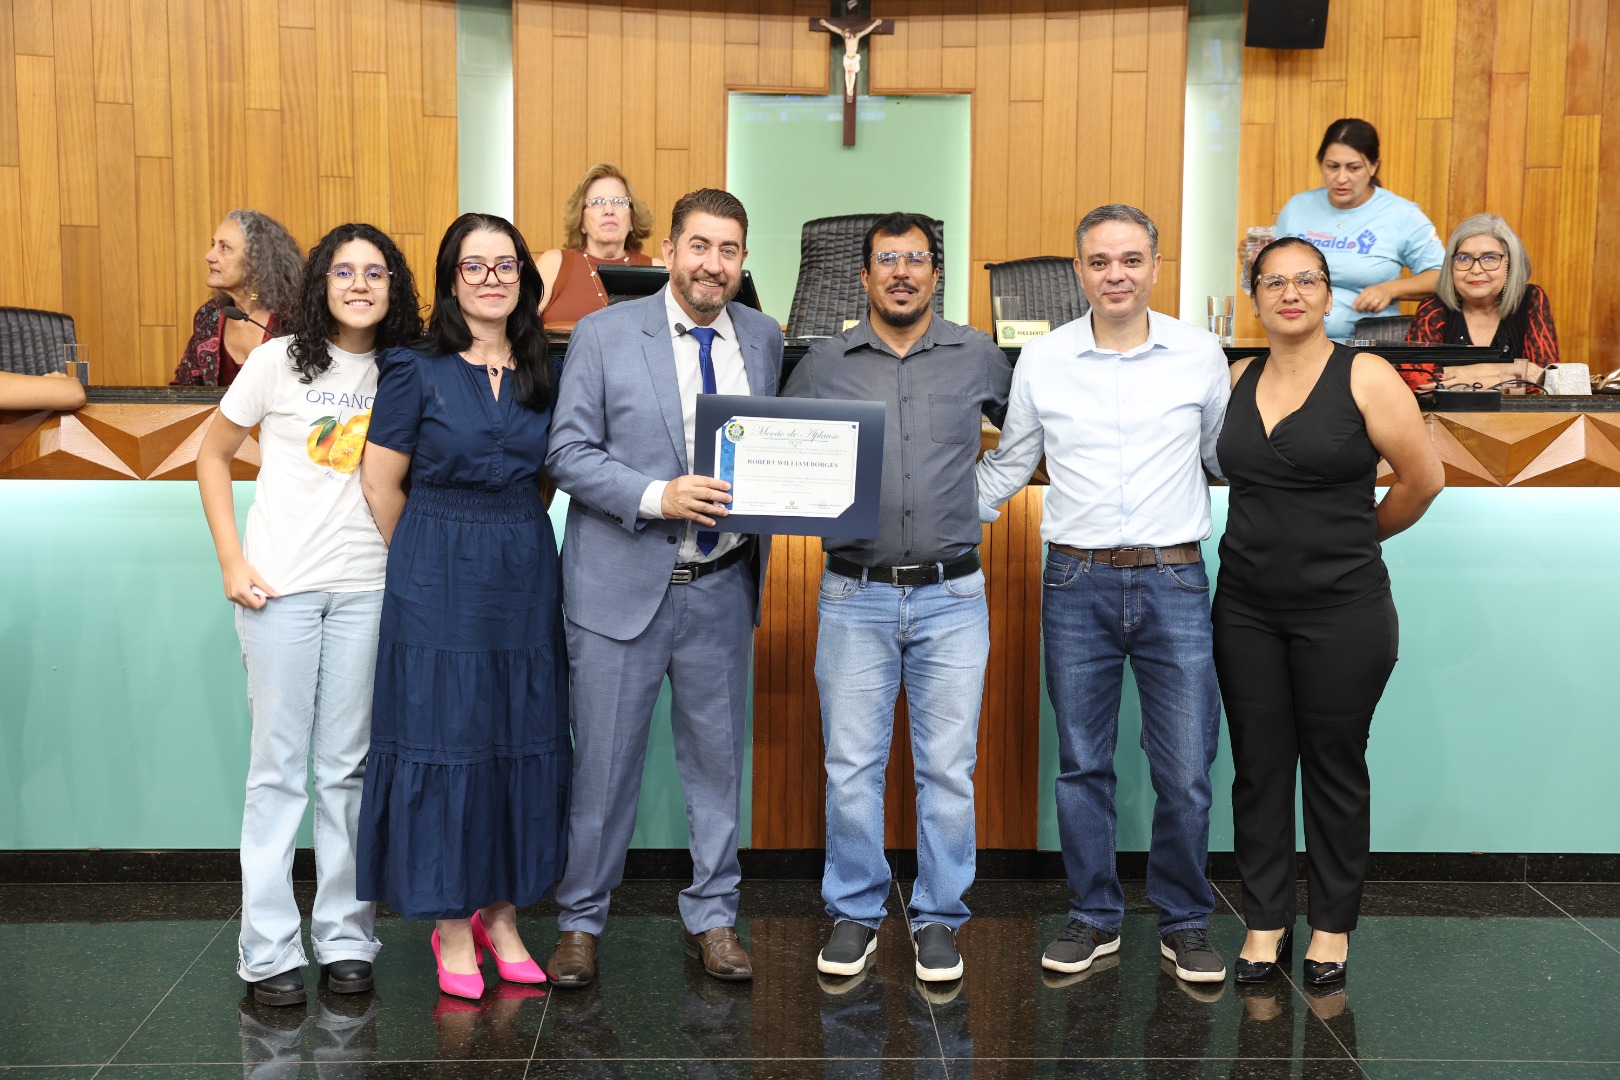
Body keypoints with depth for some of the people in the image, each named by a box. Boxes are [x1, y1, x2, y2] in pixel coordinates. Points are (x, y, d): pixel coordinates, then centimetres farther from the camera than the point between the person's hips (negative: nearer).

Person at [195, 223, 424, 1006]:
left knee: (349, 765, 7)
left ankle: (345, 937, 16)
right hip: (280, 585, -2)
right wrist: (231, 561, -3)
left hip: (367, 587, 2)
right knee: (278, 764, 1)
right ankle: (268, 951, 9)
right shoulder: (280, 361, -1)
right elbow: (212, 455, 5)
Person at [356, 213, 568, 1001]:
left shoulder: (541, 375, 7)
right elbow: (380, 483, -2)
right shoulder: (416, 371, -5)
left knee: (523, 739, 7)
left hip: (525, 574, 4)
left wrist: (512, 538, 9)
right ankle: (452, 928, 13)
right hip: (438, 580, -4)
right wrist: (429, 560, 6)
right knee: (443, 737, 0)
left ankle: (501, 916, 21)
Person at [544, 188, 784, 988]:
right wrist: (658, 497, -20)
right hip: (623, 584, -3)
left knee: (717, 757, 12)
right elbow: (569, 454, -7)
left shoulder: (763, 339, 7)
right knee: (604, 760, 6)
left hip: (723, 586, 3)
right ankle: (580, 920, 24)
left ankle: (713, 919, 28)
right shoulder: (604, 334, -5)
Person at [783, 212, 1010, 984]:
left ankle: (938, 917, 18)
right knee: (851, 765, 4)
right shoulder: (823, 363, 6)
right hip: (856, 595, 0)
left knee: (949, 766, 3)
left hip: (952, 595, 0)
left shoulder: (979, 357, 6)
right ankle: (854, 913, 19)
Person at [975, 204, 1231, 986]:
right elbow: (1005, 467, 13)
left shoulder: (1201, 354, 3)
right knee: (1082, 765, 9)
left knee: (1185, 772, 2)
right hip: (1076, 582, 1)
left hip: (1174, 581, -1)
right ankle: (1094, 917, 25)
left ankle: (1184, 922, 22)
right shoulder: (1041, 361, 4)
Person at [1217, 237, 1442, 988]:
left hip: (1341, 608, -3)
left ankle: (1333, 924, 23)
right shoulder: (1238, 379, 5)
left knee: (1334, 769, 8)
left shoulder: (1365, 377, -8)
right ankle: (1266, 920, 22)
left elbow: (1424, 479, -4)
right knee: (1258, 766, 9)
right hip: (1247, 607, 4)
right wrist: (1283, 532, 9)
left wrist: (1354, 534, 7)